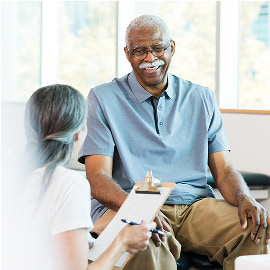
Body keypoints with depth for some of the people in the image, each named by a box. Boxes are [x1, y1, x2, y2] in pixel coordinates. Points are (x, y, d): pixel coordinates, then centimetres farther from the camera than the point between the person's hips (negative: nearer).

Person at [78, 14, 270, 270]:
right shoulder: (103, 99, 5)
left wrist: (245, 199, -12)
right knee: (145, 241, -40)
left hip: (196, 205, 4)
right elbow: (97, 178, -4)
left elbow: (224, 170, 12)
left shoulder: (201, 98, 17)